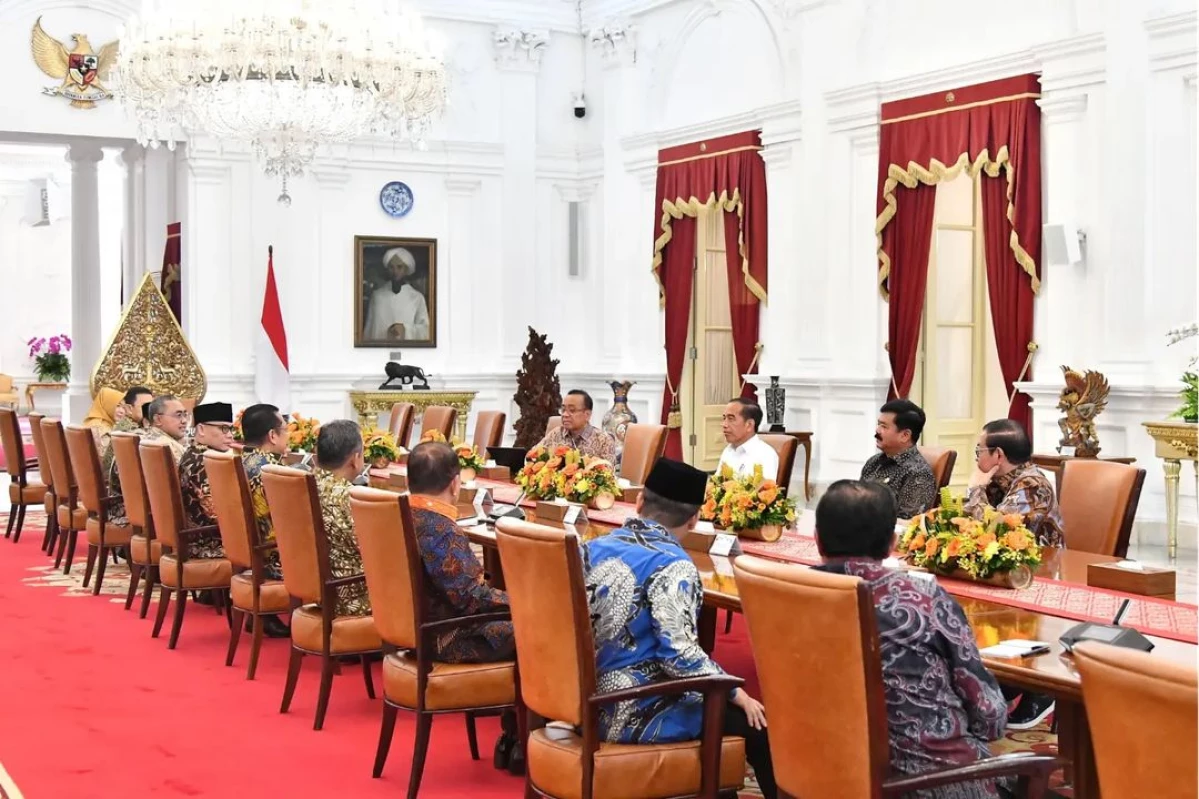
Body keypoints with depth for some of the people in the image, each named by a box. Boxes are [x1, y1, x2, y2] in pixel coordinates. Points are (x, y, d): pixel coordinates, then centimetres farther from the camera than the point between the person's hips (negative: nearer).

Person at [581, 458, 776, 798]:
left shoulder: (594, 548, 4)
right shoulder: (671, 565, -17)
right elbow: (680, 655, -23)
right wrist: (737, 693, -9)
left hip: (587, 701, 8)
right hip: (635, 714, -8)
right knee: (756, 721, 2)